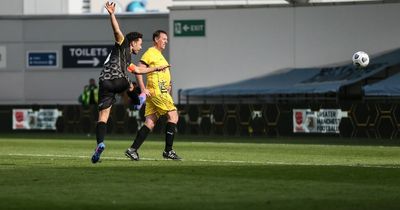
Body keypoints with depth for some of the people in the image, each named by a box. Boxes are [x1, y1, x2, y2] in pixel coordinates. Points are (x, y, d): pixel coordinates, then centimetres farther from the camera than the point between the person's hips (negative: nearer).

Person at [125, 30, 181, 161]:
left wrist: (168, 86, 16)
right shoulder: (150, 53, -6)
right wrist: (143, 89, -19)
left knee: (150, 123, 5)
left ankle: (133, 150, 3)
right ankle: (168, 150, -8)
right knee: (173, 115, -10)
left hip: (162, 91, 9)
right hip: (156, 91, -9)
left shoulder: (159, 55, 23)